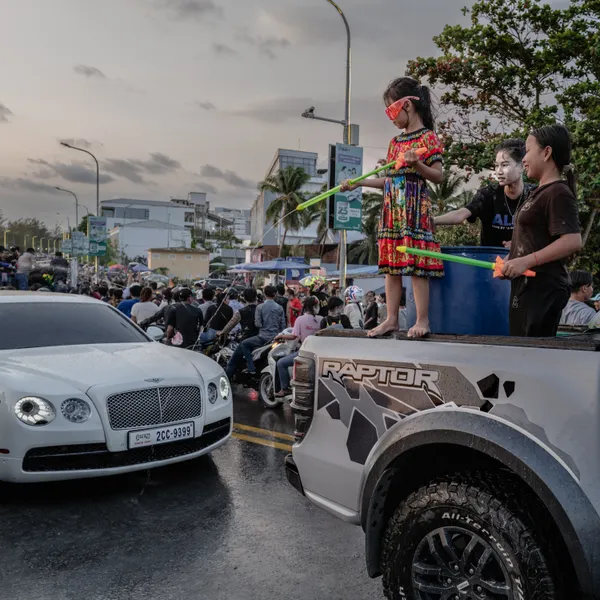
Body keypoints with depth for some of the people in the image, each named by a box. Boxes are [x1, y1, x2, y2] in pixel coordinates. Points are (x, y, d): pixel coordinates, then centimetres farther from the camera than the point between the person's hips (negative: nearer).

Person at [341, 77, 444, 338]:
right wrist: (358, 182, 19)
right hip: (392, 208, 8)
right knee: (391, 263, 6)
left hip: (415, 207, -8)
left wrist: (417, 164, -24)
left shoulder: (427, 137, -4)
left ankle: (422, 320, -1)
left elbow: (439, 176, -7)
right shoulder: (395, 142, 18)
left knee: (416, 263, -8)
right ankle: (391, 318, 12)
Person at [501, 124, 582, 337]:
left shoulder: (558, 193, -12)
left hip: (542, 289, -10)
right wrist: (511, 261, 13)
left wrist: (526, 261, -23)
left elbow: (573, 241, -22)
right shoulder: (540, 192, 17)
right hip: (528, 287, 10)